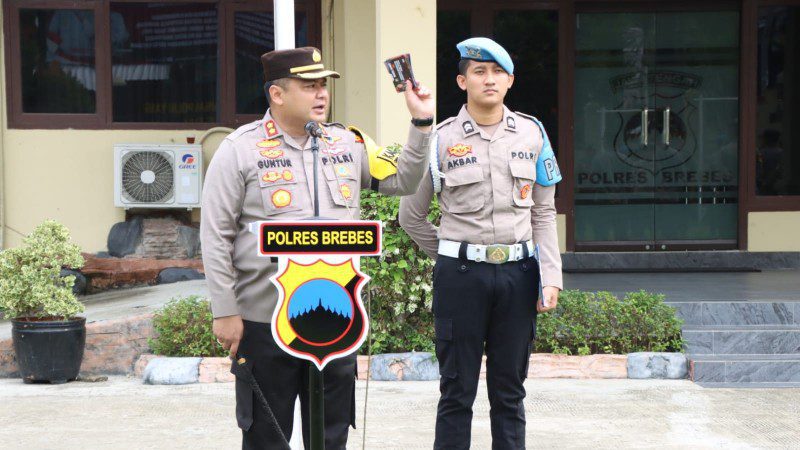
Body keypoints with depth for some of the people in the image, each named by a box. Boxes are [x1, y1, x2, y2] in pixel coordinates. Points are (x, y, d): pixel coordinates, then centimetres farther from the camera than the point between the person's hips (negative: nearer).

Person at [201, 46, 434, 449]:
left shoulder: (347, 143, 7)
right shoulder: (241, 149, -7)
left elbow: (402, 182, 13)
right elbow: (215, 236, -7)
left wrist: (421, 123, 2)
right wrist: (225, 313, -10)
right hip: (264, 322, -4)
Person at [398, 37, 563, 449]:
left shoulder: (531, 133, 6)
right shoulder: (441, 138, -1)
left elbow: (543, 214, 9)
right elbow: (411, 216, 7)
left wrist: (551, 277, 2)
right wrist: (451, 256, 9)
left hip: (518, 274, 2)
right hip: (461, 275, -2)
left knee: (509, 391, 11)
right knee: (457, 391, 5)